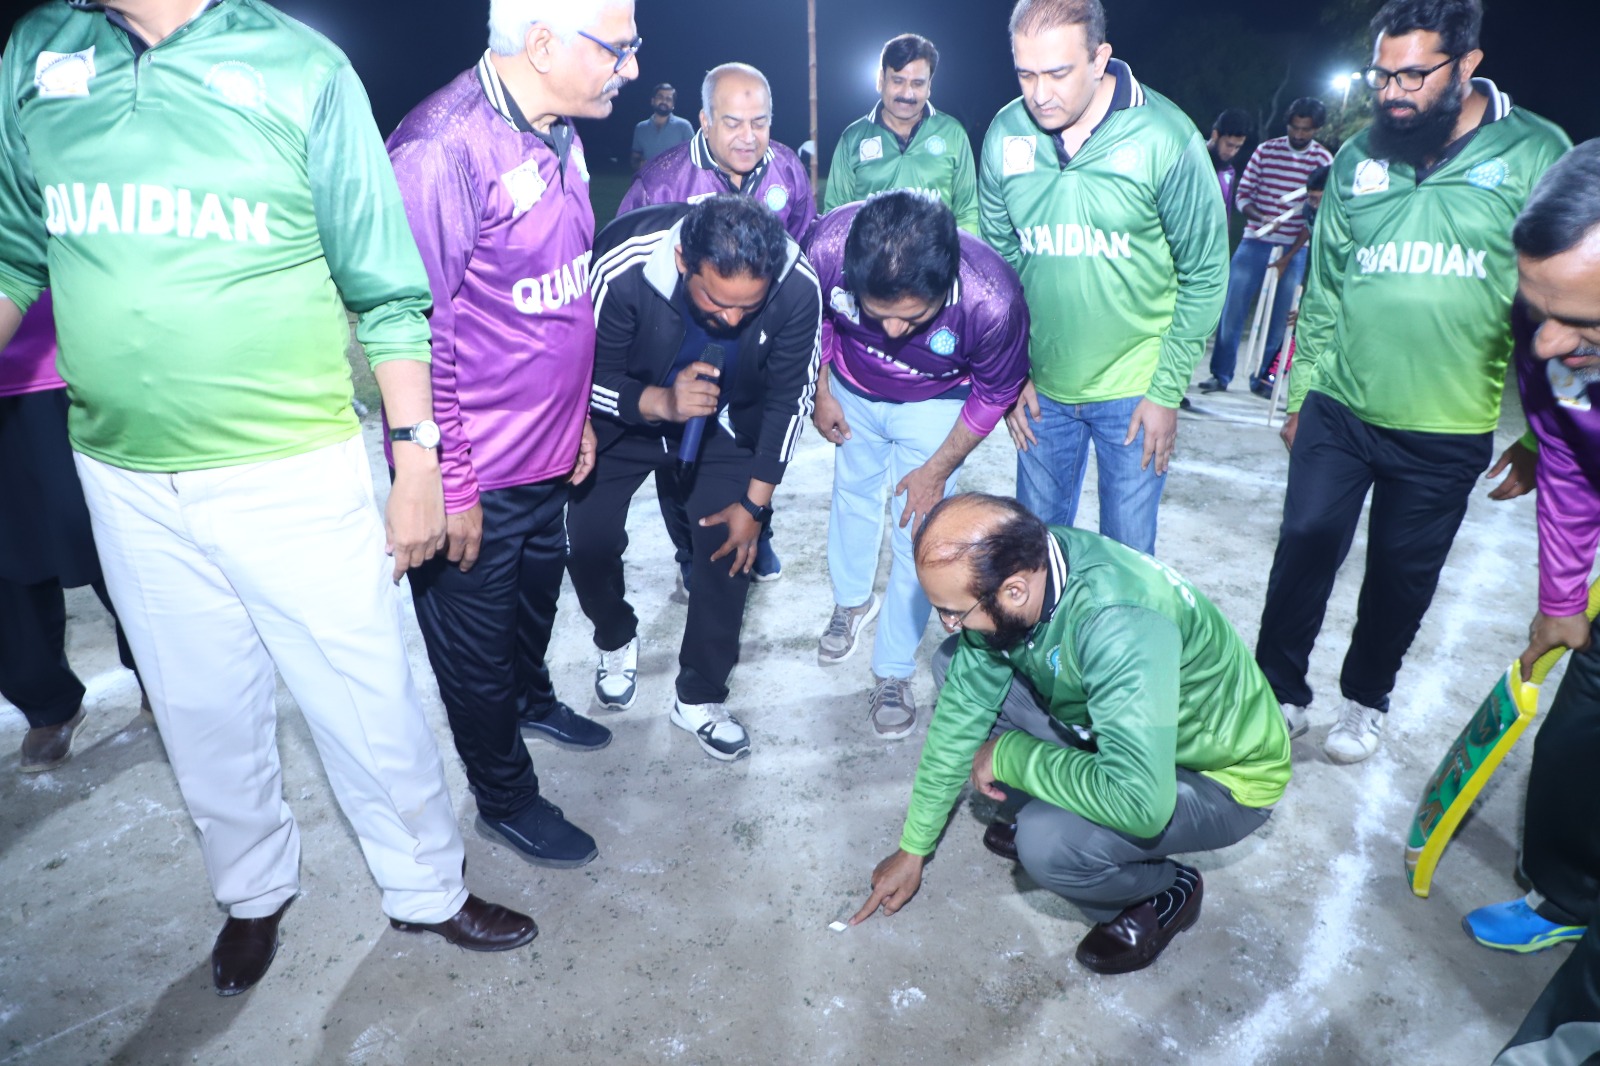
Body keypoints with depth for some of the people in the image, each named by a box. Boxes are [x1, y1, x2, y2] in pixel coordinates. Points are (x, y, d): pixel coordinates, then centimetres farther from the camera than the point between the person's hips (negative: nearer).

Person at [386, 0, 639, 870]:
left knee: (538, 594, 27)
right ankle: (504, 797, 33)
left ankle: (532, 700, 54)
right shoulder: (444, 148, -23)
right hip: (476, 473, -8)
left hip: (547, 453, 8)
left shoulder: (559, 138, 6)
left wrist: (578, 413, 17)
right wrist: (447, 483, -18)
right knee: (477, 640, 12)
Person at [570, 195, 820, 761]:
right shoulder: (620, 269, -34)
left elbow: (789, 398, -14)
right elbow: (591, 379, -20)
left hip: (723, 426, 1)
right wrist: (661, 402, -41)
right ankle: (617, 639, 31)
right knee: (590, 544, -5)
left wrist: (756, 502, -10)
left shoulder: (798, 287, -29)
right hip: (625, 415, 0)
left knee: (731, 547, -7)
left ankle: (699, 698, 15)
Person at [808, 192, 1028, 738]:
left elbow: (994, 393, -17)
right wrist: (820, 394, 0)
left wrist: (937, 470, -9)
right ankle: (851, 600, 50)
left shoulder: (993, 300, -39)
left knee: (917, 535, -1)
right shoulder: (829, 245, -35)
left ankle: (894, 672, 18)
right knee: (853, 493, 21)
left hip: (934, 405, -3)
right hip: (853, 391, 3)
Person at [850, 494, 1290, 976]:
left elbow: (1138, 802, -45)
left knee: (1046, 843, -32)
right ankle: (1045, 816, 12)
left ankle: (1165, 891, 2)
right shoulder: (1012, 564, -18)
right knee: (956, 667, -4)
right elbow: (963, 707, -9)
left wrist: (1009, 754, -28)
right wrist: (913, 848, -2)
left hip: (1223, 777, -6)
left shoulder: (1121, 627, -40)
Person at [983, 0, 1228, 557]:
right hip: (1041, 386, 3)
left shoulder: (1165, 138, -15)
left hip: (1133, 390, -3)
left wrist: (1167, 390, -9)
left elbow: (1204, 271, -8)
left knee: (1127, 552, 10)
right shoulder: (1004, 135, -6)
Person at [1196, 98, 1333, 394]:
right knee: (1232, 308, -3)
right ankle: (1221, 375, 6)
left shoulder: (1324, 161, -1)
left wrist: (1289, 256, -9)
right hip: (1255, 241, 1)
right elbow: (1243, 194, 2)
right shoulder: (1266, 150, 2)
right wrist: (1262, 219, -19)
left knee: (1279, 317, 3)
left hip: (1294, 249, -1)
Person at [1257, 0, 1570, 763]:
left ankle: (1366, 698, 33)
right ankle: (1280, 692, 21)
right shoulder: (1357, 158, 3)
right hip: (1338, 411, 2)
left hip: (1447, 432, -1)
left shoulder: (1535, 155, -5)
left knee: (1403, 575, 11)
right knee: (1304, 550, 3)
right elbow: (1323, 290, 8)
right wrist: (1301, 392, 9)